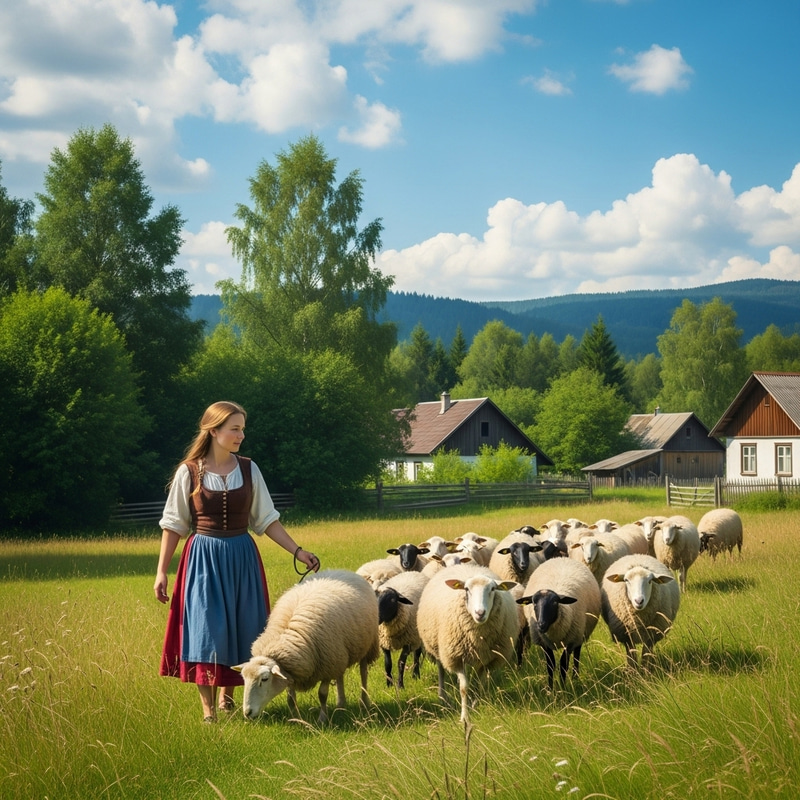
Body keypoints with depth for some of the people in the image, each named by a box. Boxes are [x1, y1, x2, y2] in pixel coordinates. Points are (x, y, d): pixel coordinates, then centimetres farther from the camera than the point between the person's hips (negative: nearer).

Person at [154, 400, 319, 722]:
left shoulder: (248, 470, 3)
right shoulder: (189, 472, -4)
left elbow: (266, 520, 7)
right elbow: (174, 525, 1)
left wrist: (297, 551, -1)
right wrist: (161, 571, -3)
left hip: (242, 559, 3)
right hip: (203, 559, -3)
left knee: (240, 630, 6)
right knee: (206, 631, -5)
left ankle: (228, 695, 24)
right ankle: (208, 708, 1)